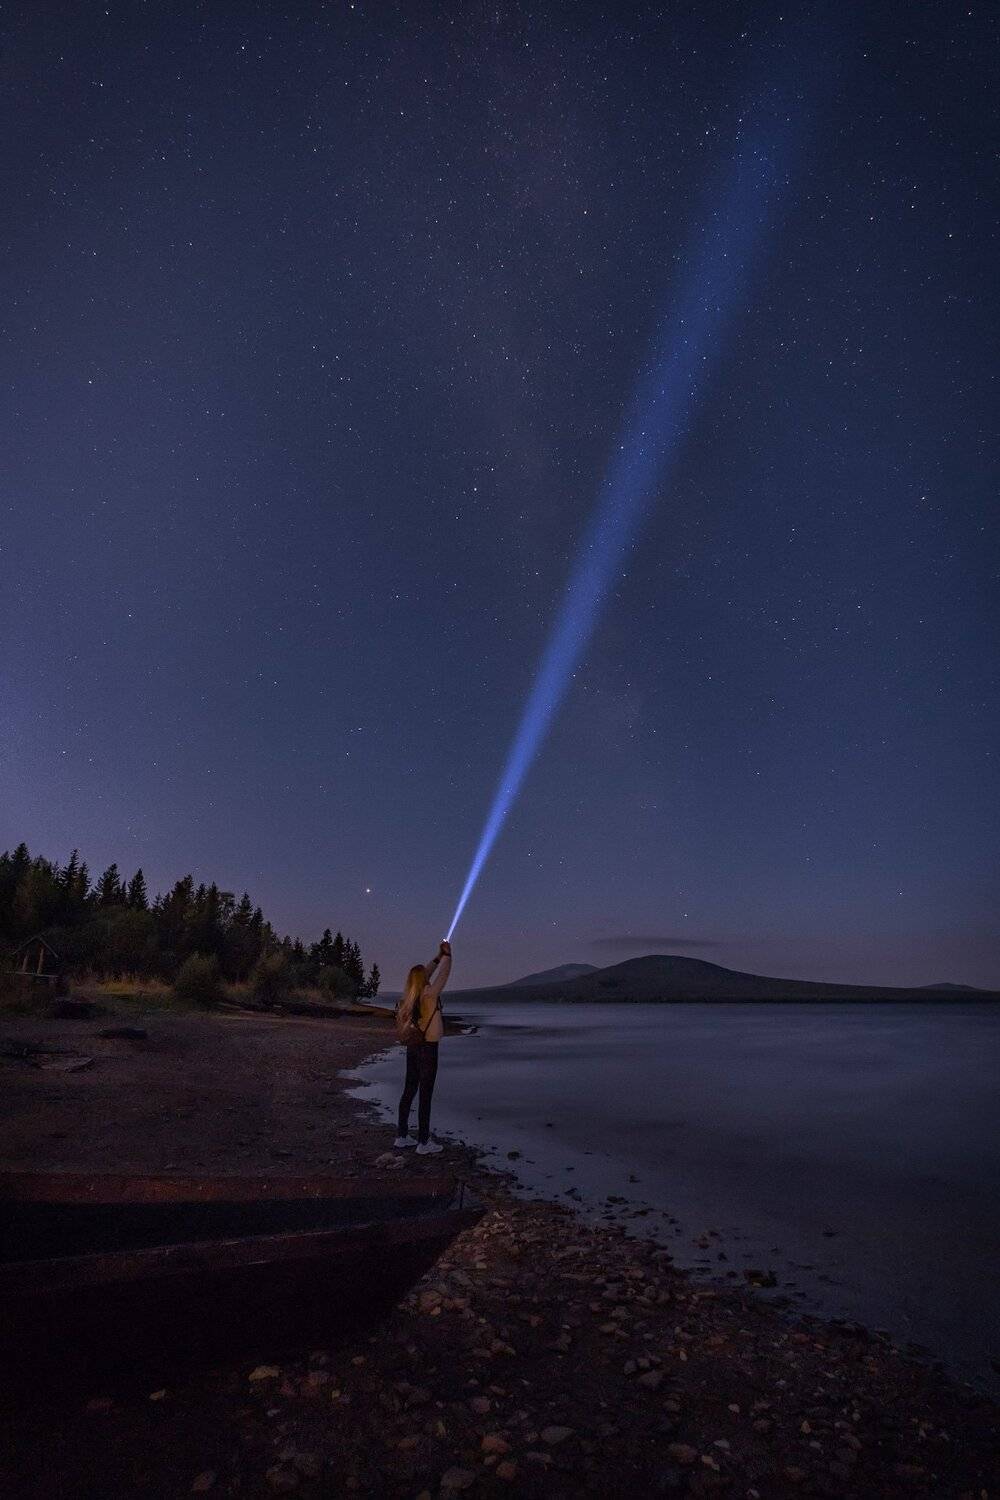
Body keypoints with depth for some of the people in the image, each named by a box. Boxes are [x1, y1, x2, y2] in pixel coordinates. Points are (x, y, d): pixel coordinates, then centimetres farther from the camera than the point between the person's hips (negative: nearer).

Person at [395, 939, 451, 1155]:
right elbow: (443, 976, -6)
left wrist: (438, 957, 22)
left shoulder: (408, 995, 3)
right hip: (428, 1048, -8)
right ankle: (423, 1143, 4)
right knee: (425, 1095, -2)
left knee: (409, 1091, 15)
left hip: (413, 1047, 8)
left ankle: (402, 1137, 24)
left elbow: (425, 974, 18)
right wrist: (447, 955, 8)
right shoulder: (428, 994, -17)